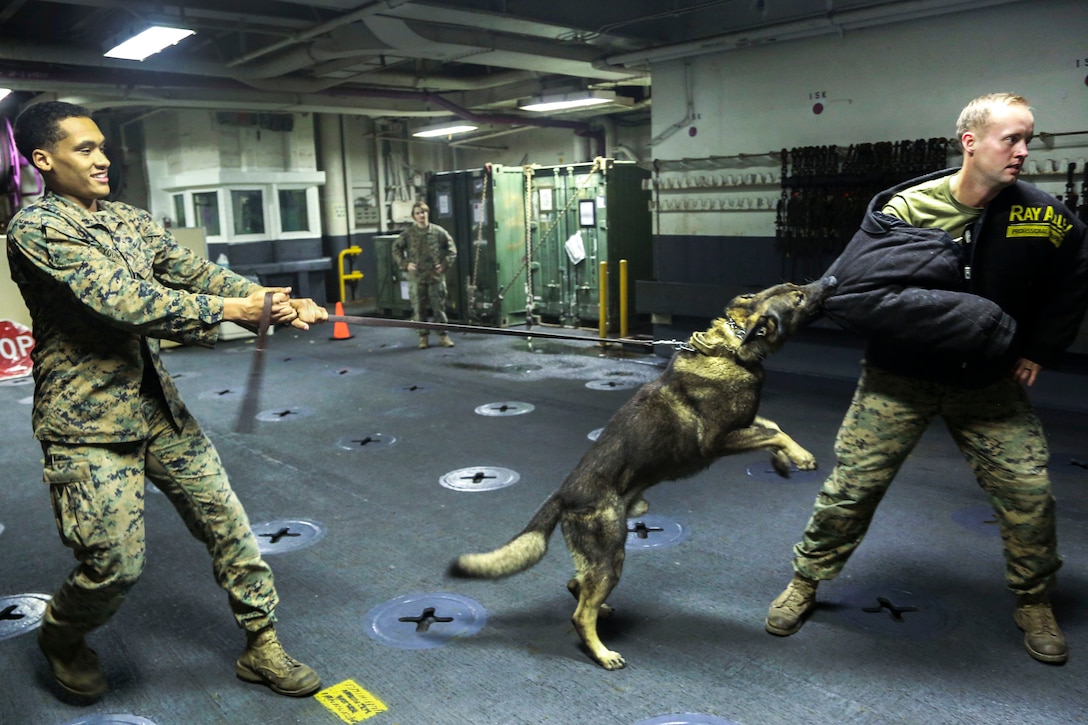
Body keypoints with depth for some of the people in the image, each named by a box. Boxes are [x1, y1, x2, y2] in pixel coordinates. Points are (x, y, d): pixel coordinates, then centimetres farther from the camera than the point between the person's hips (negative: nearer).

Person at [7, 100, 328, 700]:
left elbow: (196, 273, 1)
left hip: (158, 406, 7)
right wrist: (229, 310, -24)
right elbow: (121, 301, -23)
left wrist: (278, 303, -14)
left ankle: (261, 646, 20)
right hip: (89, 422, -7)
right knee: (117, 564, -2)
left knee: (225, 521, 6)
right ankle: (61, 639, 32)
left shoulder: (132, 221, 12)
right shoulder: (36, 230, -12)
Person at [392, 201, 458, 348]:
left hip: (436, 276, 0)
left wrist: (445, 263, 0)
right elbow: (396, 249, 8)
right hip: (416, 278, 0)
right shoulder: (408, 234, 0)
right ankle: (423, 336, 14)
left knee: (439, 307, 4)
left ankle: (443, 335, 14)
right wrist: (405, 264, -2)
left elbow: (451, 248, 10)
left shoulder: (438, 232, 1)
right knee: (419, 309, 4)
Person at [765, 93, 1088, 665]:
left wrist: (1039, 349, 4)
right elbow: (844, 295, -29)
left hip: (988, 383, 3)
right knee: (851, 486, 0)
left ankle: (1034, 604, 29)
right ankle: (805, 584, 21)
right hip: (900, 379, -2)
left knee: (1029, 493, 2)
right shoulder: (903, 210, -19)